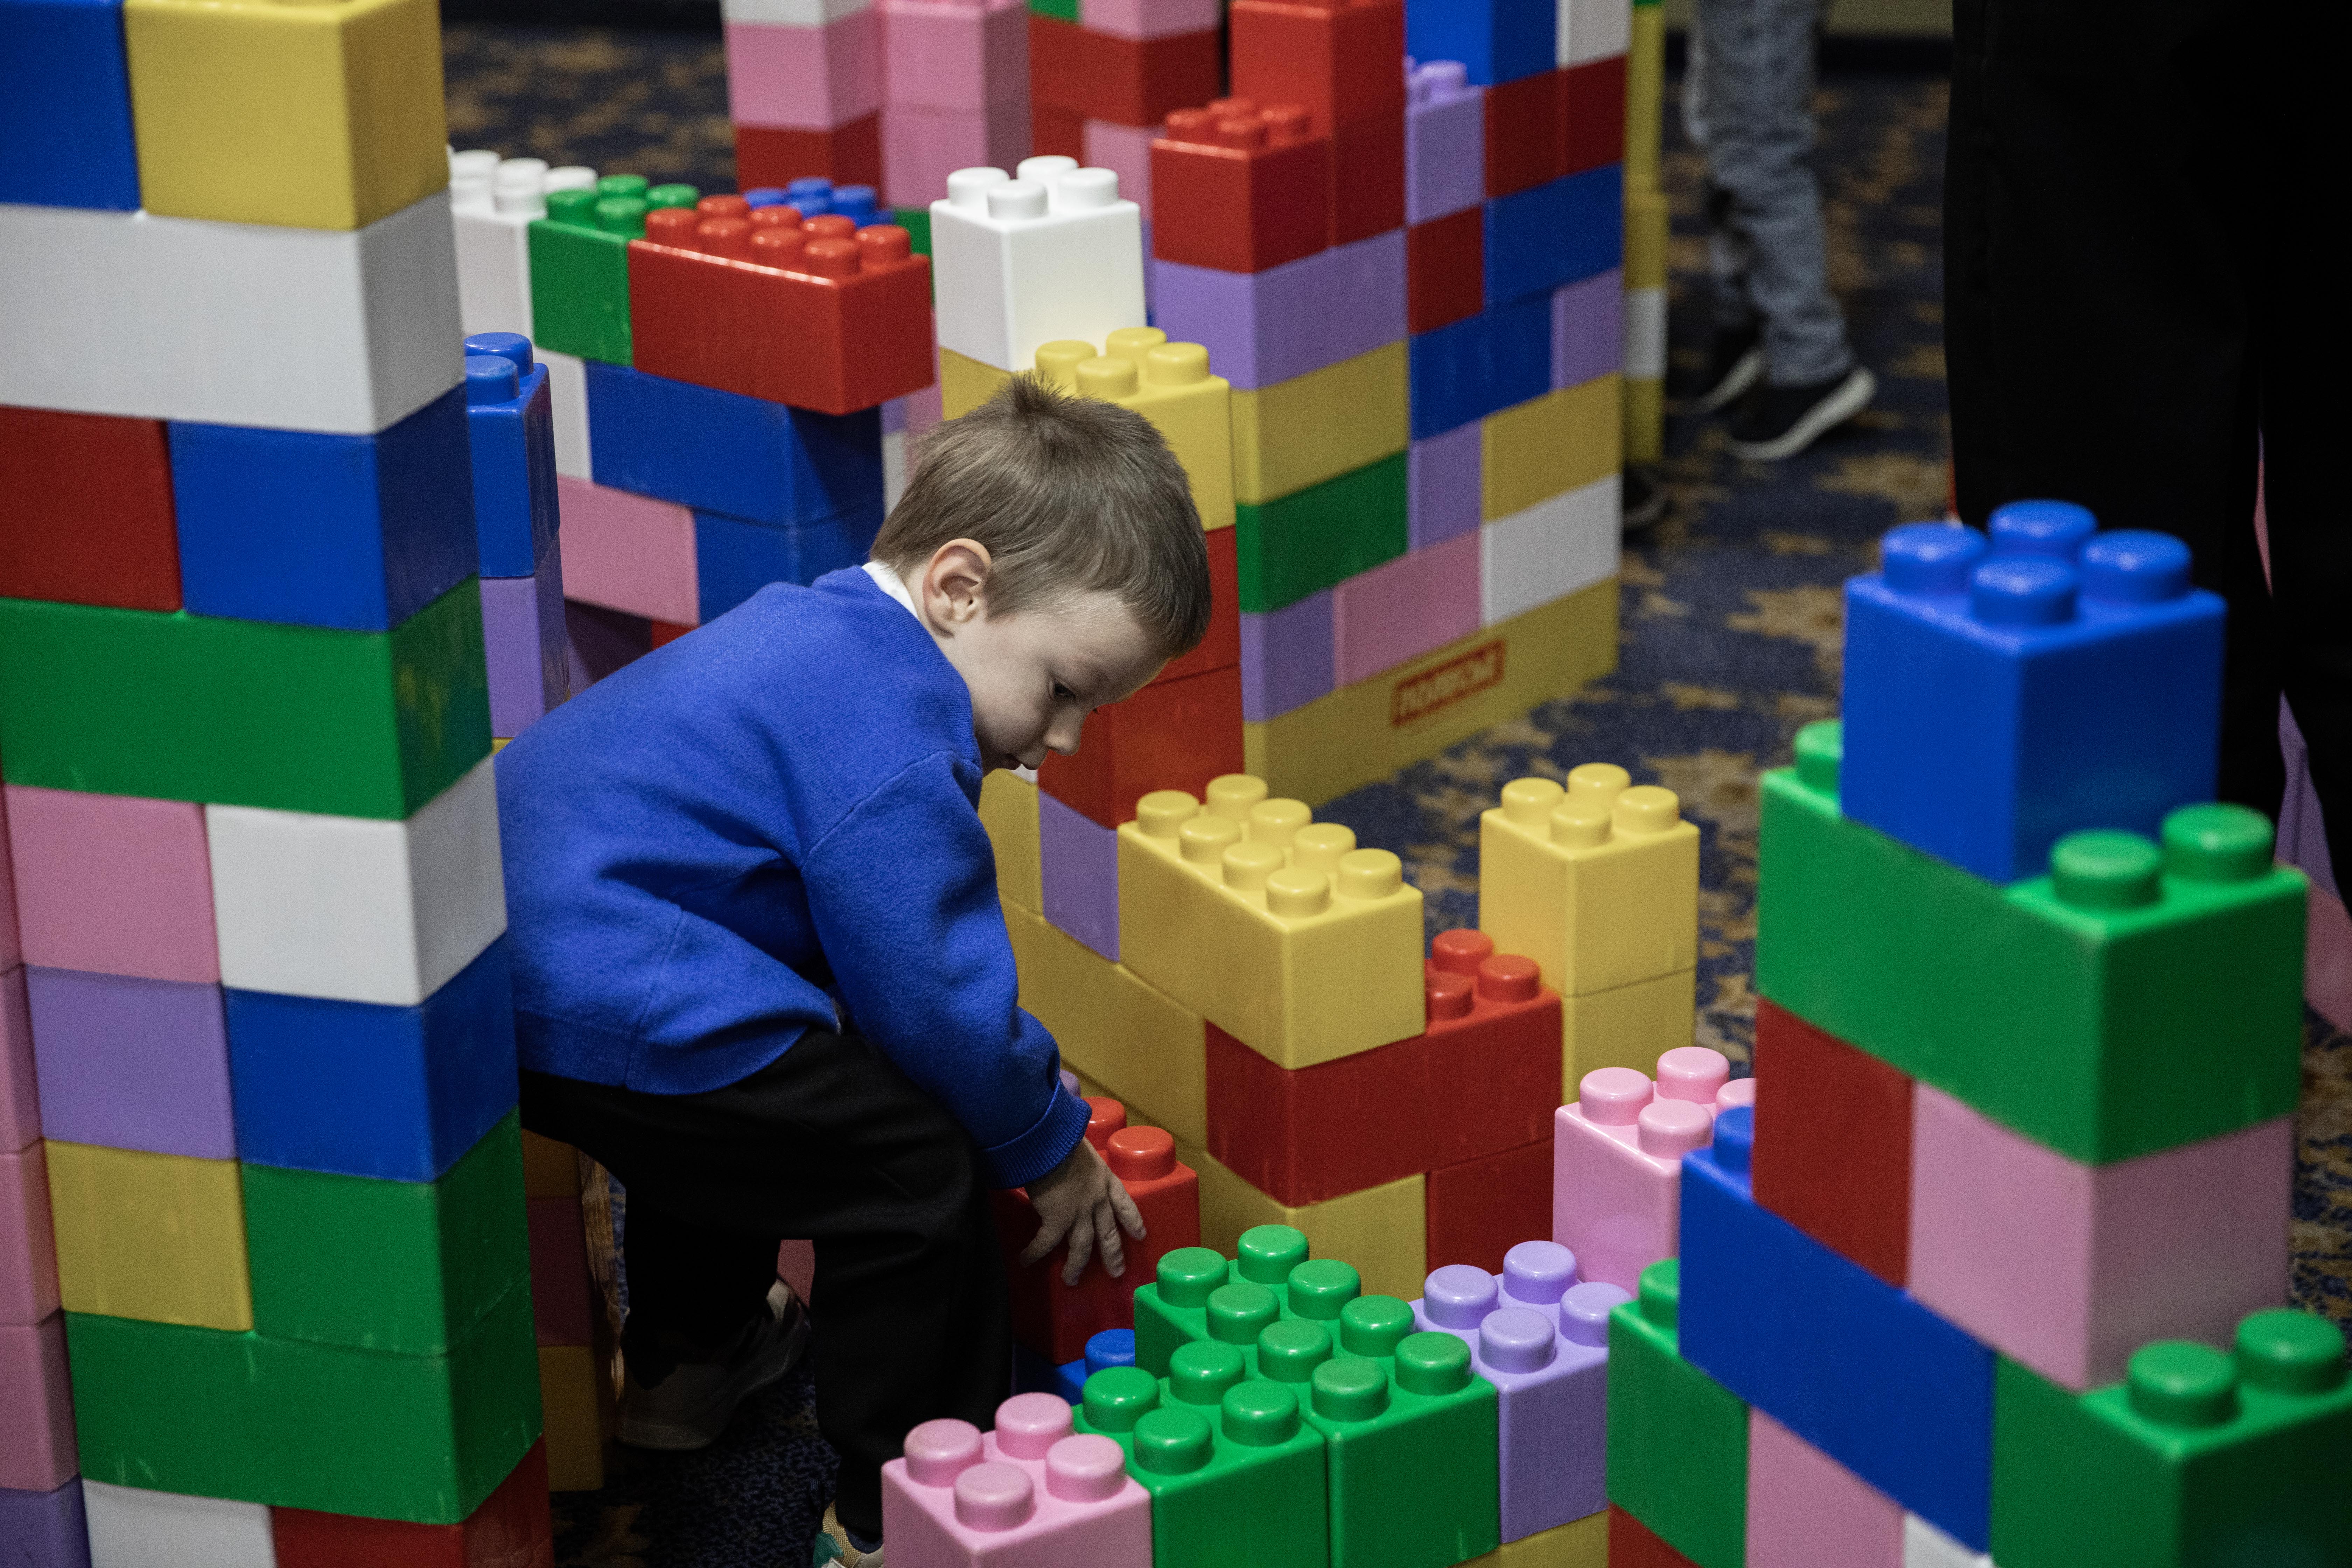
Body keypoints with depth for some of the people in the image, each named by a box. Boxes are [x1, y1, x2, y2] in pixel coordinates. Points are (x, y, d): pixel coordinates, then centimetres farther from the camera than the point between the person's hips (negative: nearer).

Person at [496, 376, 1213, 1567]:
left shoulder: (814, 631, 15)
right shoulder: (890, 751, -18)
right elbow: (931, 994, -14)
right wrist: (1047, 1148, 3)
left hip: (517, 959, 11)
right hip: (620, 1020, -11)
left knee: (721, 1109, 37)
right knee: (920, 1178, -5)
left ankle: (685, 1361, 56)